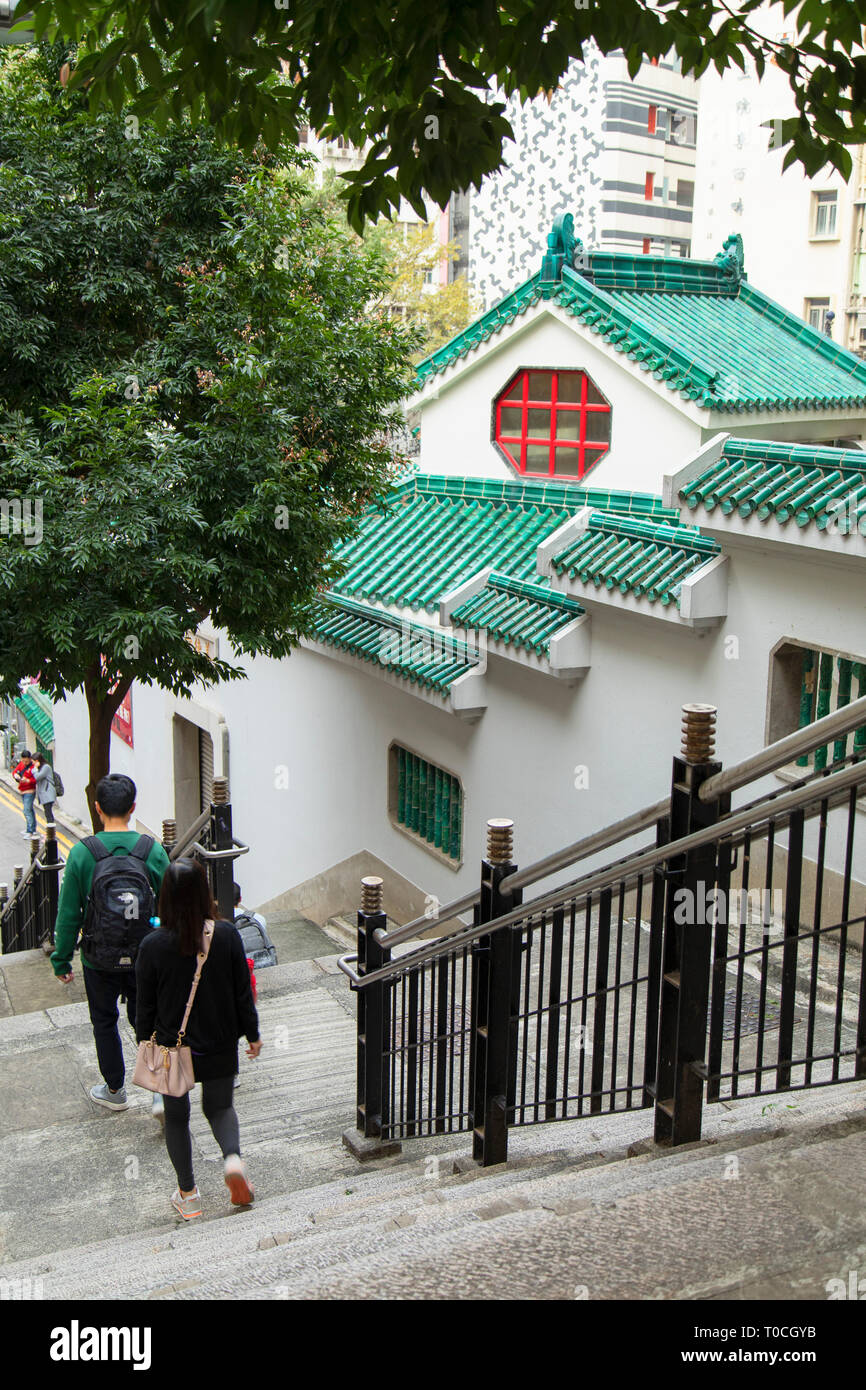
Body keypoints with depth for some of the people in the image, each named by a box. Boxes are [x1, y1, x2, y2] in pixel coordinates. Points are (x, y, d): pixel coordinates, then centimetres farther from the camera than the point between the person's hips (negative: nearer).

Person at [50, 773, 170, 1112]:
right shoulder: (152, 850, -10)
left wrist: (61, 959, 5)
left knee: (105, 1023, 19)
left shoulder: (81, 853, -13)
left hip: (99, 960, -1)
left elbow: (68, 914, -7)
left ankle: (114, 1090, 33)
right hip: (144, 957, 1)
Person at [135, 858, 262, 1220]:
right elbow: (243, 993, -5)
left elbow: (146, 1007, -7)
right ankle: (233, 1158, -5)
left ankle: (188, 1195, 25)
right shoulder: (226, 935, -14)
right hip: (219, 1046, 1)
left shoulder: (153, 945, -17)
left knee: (176, 1117, 18)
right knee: (220, 1106, 22)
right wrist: (252, 1034, 9)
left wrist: (144, 1045, 9)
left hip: (172, 1047, -1)